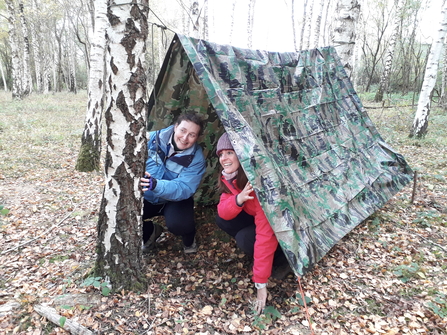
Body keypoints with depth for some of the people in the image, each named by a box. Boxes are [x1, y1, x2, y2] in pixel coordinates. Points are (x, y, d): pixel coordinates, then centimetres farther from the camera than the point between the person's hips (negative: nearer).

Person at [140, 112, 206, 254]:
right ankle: (149, 233, 12)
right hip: (146, 197, 3)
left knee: (178, 224, -33)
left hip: (175, 200, -2)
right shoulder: (153, 139, -16)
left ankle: (189, 239, 8)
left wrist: (156, 185, -48)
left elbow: (183, 188, -31)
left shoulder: (196, 158, -20)